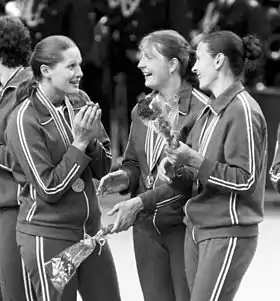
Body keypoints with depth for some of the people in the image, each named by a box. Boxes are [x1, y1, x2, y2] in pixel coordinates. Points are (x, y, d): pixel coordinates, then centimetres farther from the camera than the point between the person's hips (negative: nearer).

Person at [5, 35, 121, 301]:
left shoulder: (80, 103, 3)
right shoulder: (25, 119, -14)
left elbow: (103, 168, 5)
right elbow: (49, 189, -16)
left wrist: (91, 137, -13)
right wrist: (79, 143, -19)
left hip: (90, 229, 6)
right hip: (47, 236, -6)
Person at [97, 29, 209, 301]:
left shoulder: (200, 109, -14)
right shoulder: (142, 110, 10)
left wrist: (141, 202, -22)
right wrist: (125, 177, -6)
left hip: (185, 226, -6)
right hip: (146, 227, 6)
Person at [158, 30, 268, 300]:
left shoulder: (243, 111, -12)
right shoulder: (209, 113, 13)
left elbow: (245, 180, -17)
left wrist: (193, 160, -20)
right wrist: (176, 172, -5)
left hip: (229, 233, -8)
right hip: (197, 230, 8)